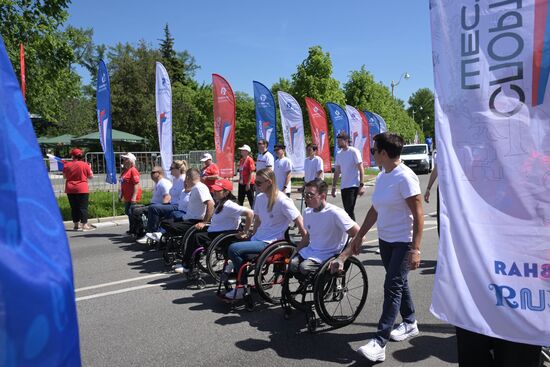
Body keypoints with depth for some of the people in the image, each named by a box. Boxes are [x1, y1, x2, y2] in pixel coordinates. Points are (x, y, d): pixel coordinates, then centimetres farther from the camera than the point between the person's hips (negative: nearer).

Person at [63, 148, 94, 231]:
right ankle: (84, 225, -3)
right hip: (82, 189, -3)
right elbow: (91, 176, -2)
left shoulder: (67, 165, 1)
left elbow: (64, 176, 12)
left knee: (74, 207, 11)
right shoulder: (85, 165, -8)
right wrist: (89, 168, 13)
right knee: (83, 207, 0)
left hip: (70, 189, 3)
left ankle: (75, 225, 19)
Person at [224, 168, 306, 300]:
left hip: (270, 243, -8)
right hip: (258, 239, 8)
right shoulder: (260, 198, 7)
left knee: (233, 249, -20)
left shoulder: (282, 200, -15)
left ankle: (241, 289, -4)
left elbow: (299, 221, -13)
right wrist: (251, 235, 11)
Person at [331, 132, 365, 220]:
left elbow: (360, 169, -10)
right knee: (347, 210, 10)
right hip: (343, 186, 7)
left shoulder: (354, 151, -7)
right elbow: (337, 172, 16)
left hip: (353, 186, -7)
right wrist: (334, 187, 13)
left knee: (349, 210, -13)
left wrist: (361, 185, -16)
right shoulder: (338, 155, 12)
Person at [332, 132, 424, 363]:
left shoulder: (405, 177, -19)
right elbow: (375, 210, 15)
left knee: (392, 287, -7)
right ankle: (410, 324, 37)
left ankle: (379, 343, -5)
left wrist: (415, 249, -23)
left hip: (403, 242, -8)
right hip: (385, 239, 8)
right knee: (398, 283, 18)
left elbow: (418, 215, -20)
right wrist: (360, 236, 17)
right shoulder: (382, 177, 6)